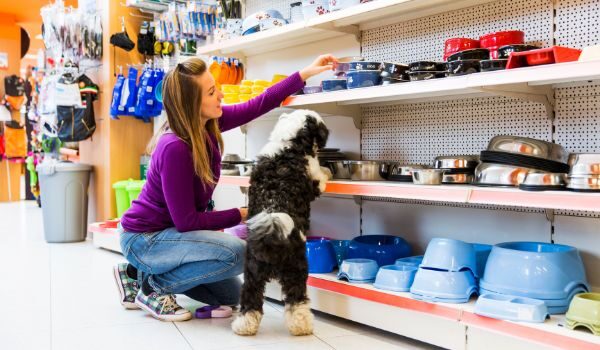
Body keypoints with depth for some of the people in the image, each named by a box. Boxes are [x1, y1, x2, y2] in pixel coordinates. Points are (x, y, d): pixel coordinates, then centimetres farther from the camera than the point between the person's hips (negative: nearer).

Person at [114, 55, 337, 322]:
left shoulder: (207, 122, -9)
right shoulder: (174, 149, -30)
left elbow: (256, 106, 3)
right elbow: (186, 221, -26)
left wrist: (305, 73, 0)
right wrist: (241, 215, -16)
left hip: (170, 230, 8)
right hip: (144, 239, -8)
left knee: (231, 295, 17)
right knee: (236, 252, -28)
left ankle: (139, 274, 20)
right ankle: (153, 286, -6)